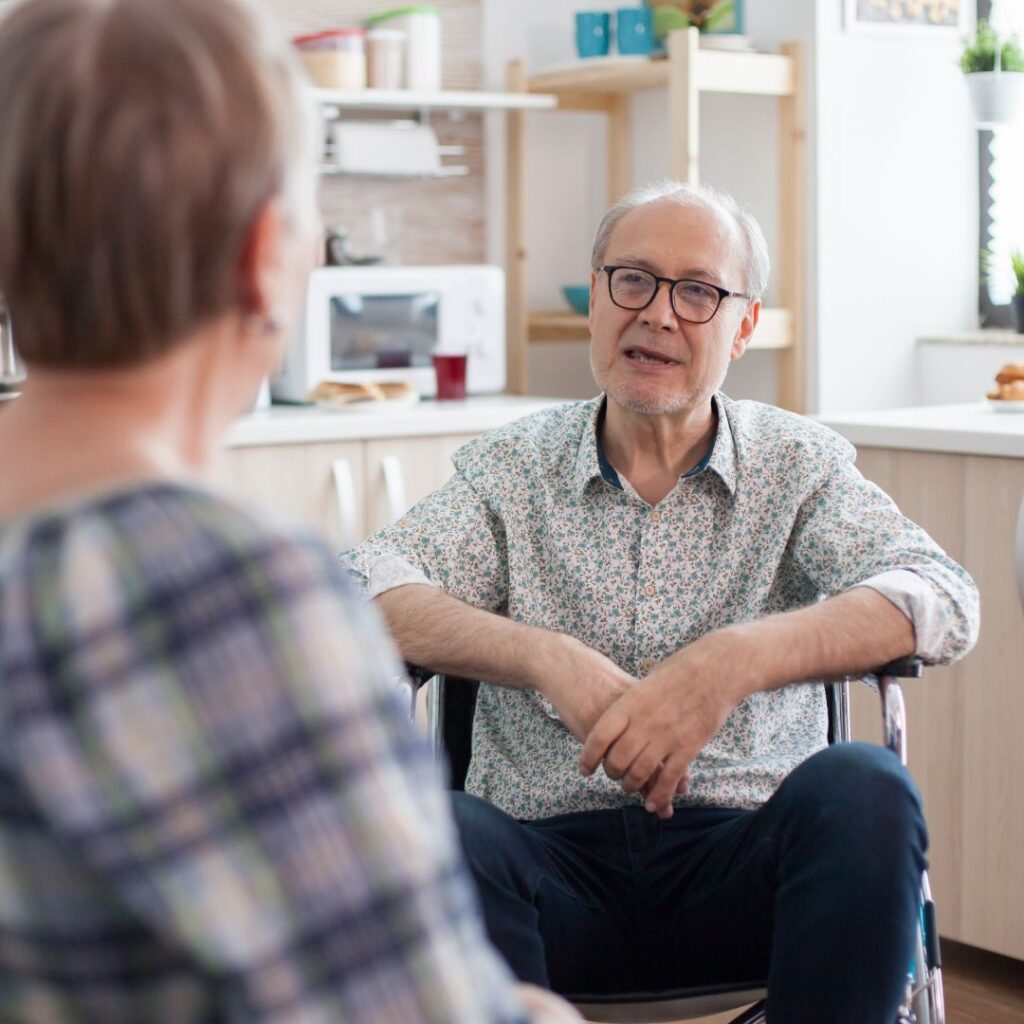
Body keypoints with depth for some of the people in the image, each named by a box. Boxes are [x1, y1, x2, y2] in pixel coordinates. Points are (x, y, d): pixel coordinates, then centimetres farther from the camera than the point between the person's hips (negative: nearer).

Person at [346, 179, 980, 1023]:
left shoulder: (798, 464, 9)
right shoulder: (509, 470, 10)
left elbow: (942, 599, -9)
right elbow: (367, 596, -5)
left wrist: (736, 660, -26)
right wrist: (547, 659, -23)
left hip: (741, 857, 1)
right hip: (555, 857, 0)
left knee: (861, 790, -30)